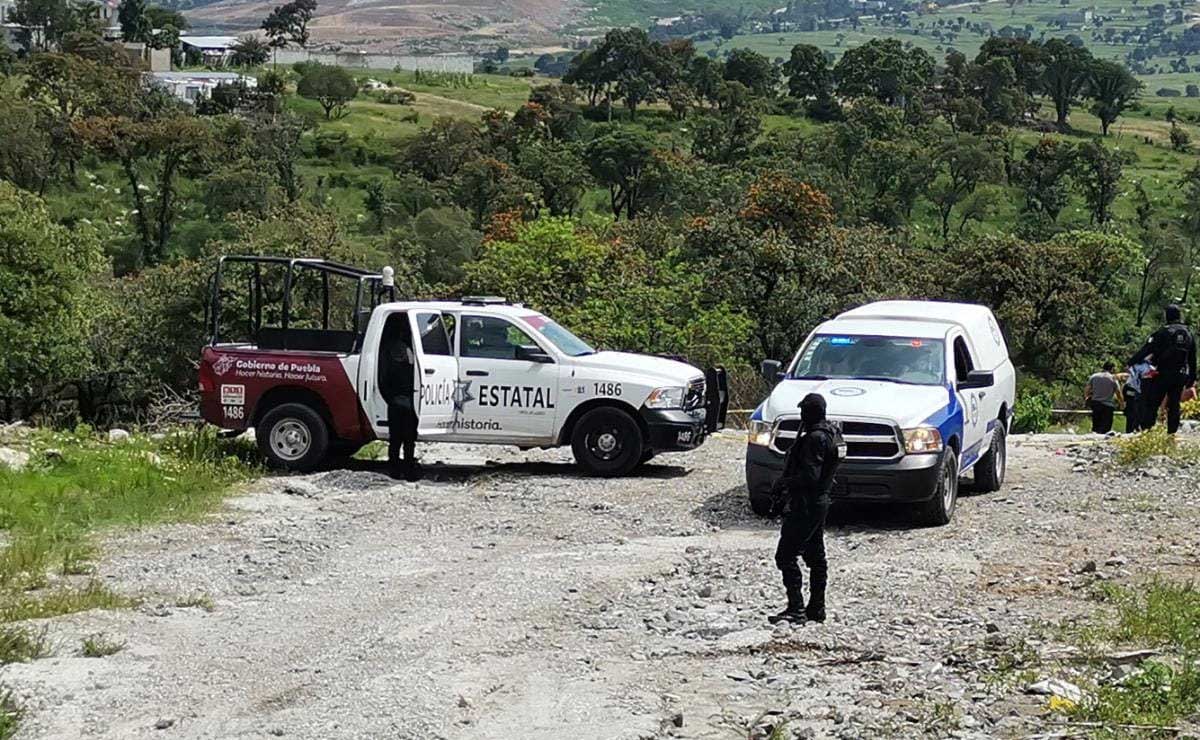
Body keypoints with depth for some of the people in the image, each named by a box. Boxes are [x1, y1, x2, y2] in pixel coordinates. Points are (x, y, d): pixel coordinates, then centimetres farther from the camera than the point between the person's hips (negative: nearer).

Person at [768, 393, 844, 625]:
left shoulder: (815, 438, -19)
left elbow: (809, 476, -26)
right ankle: (816, 608, 21)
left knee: (785, 555, -9)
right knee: (815, 556, 15)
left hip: (806, 505, -11)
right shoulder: (832, 433, 12)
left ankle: (796, 608, -13)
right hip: (820, 503, 11)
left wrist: (784, 484, -12)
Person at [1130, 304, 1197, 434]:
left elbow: (1147, 349, -9)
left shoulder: (1163, 332, -7)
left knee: (1152, 404, -3)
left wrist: (1132, 362, -2)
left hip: (1163, 374, -5)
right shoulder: (1188, 333, 11)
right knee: (1174, 405, 10)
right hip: (1181, 375, 5)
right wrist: (1192, 378, 21)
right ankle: (1172, 433, 7)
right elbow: (1192, 359, 15)